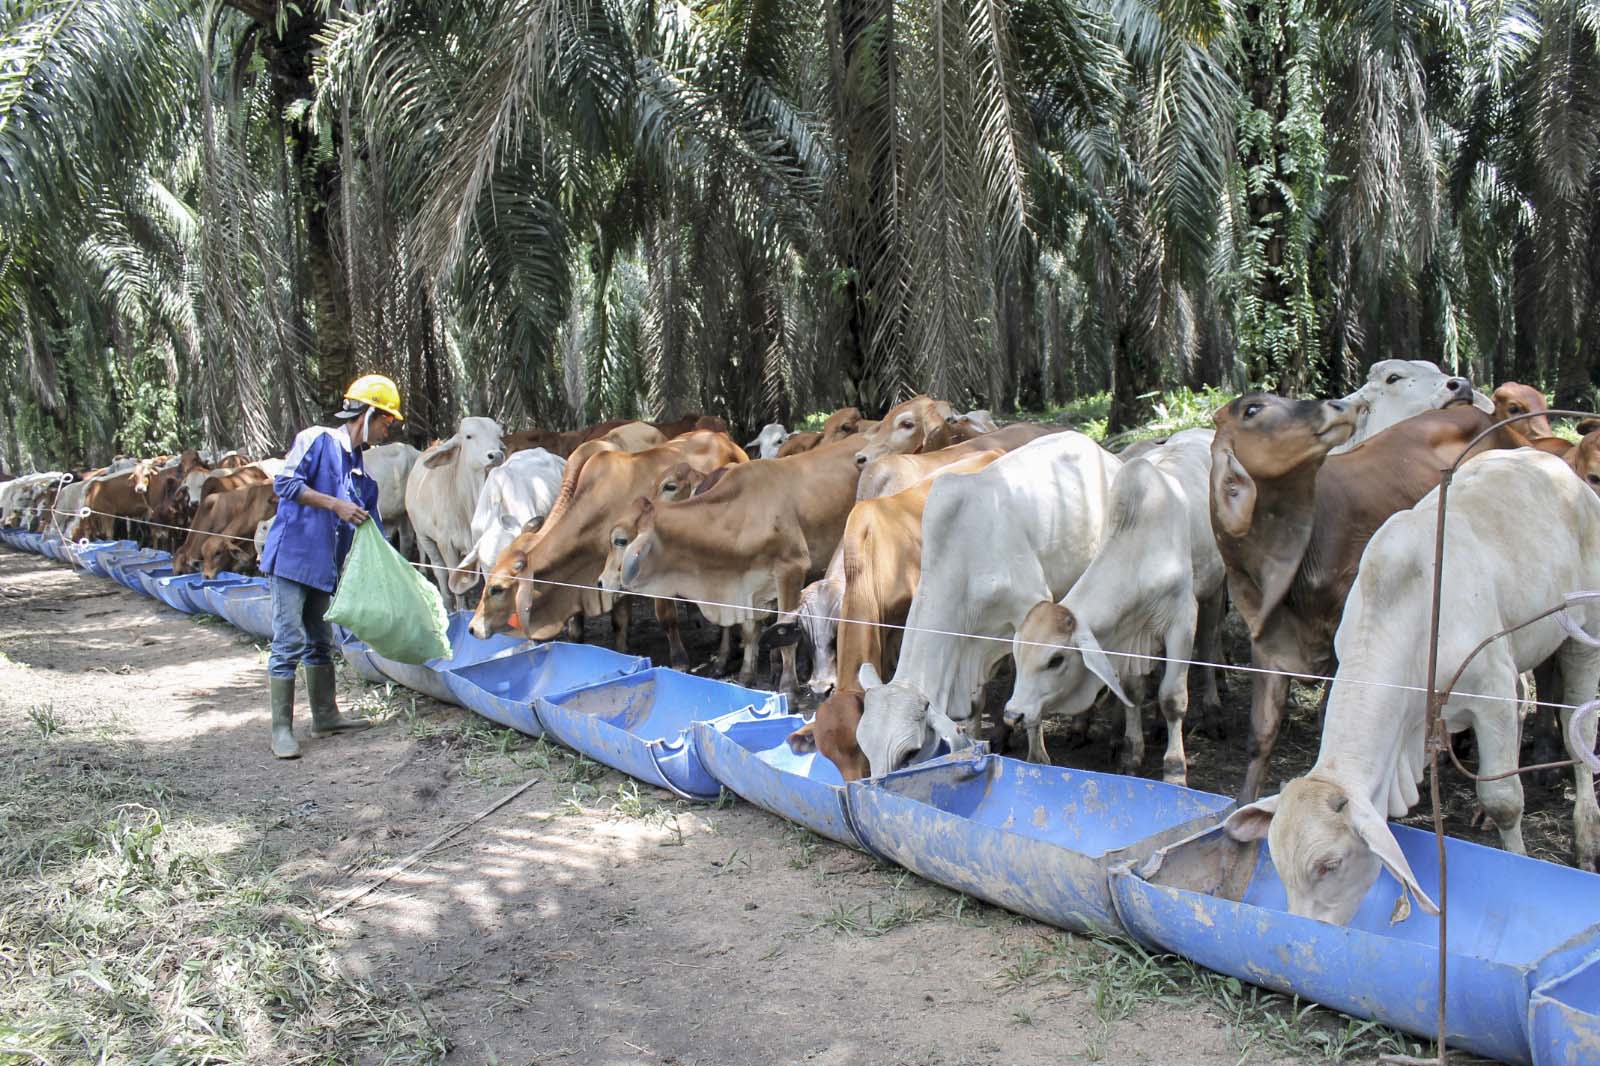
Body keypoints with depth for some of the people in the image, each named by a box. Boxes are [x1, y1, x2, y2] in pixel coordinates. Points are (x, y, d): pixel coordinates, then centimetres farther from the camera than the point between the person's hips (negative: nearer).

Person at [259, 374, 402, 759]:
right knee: (289, 643, -7)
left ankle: (325, 716, 26)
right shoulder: (316, 440, -6)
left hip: (323, 568, 8)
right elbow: (285, 483, -16)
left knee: (319, 642, 16)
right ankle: (281, 730, -2)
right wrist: (336, 505, -18)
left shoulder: (361, 474, 15)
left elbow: (371, 531, 18)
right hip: (291, 557, -8)